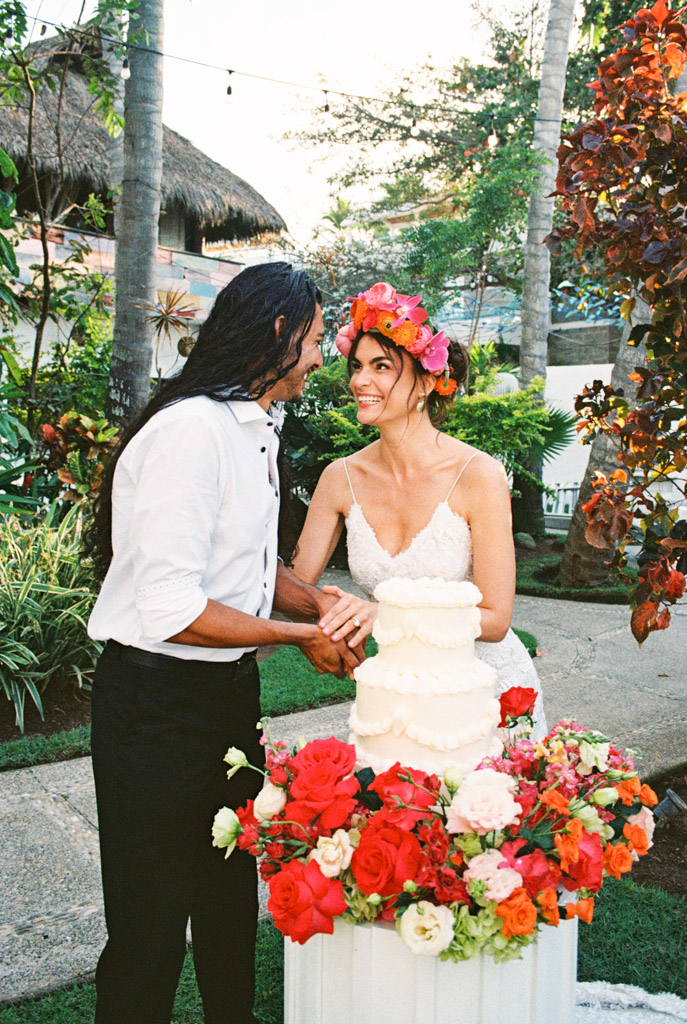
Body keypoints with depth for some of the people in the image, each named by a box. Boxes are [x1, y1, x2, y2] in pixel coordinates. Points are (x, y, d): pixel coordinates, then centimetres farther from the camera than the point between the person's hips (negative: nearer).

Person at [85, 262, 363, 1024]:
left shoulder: (258, 430, 9)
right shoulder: (190, 430, -23)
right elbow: (171, 610, -28)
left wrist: (313, 601, -1)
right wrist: (300, 635, -17)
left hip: (231, 690, 9)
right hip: (158, 703, -9)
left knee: (232, 896, 25)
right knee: (151, 930, 9)